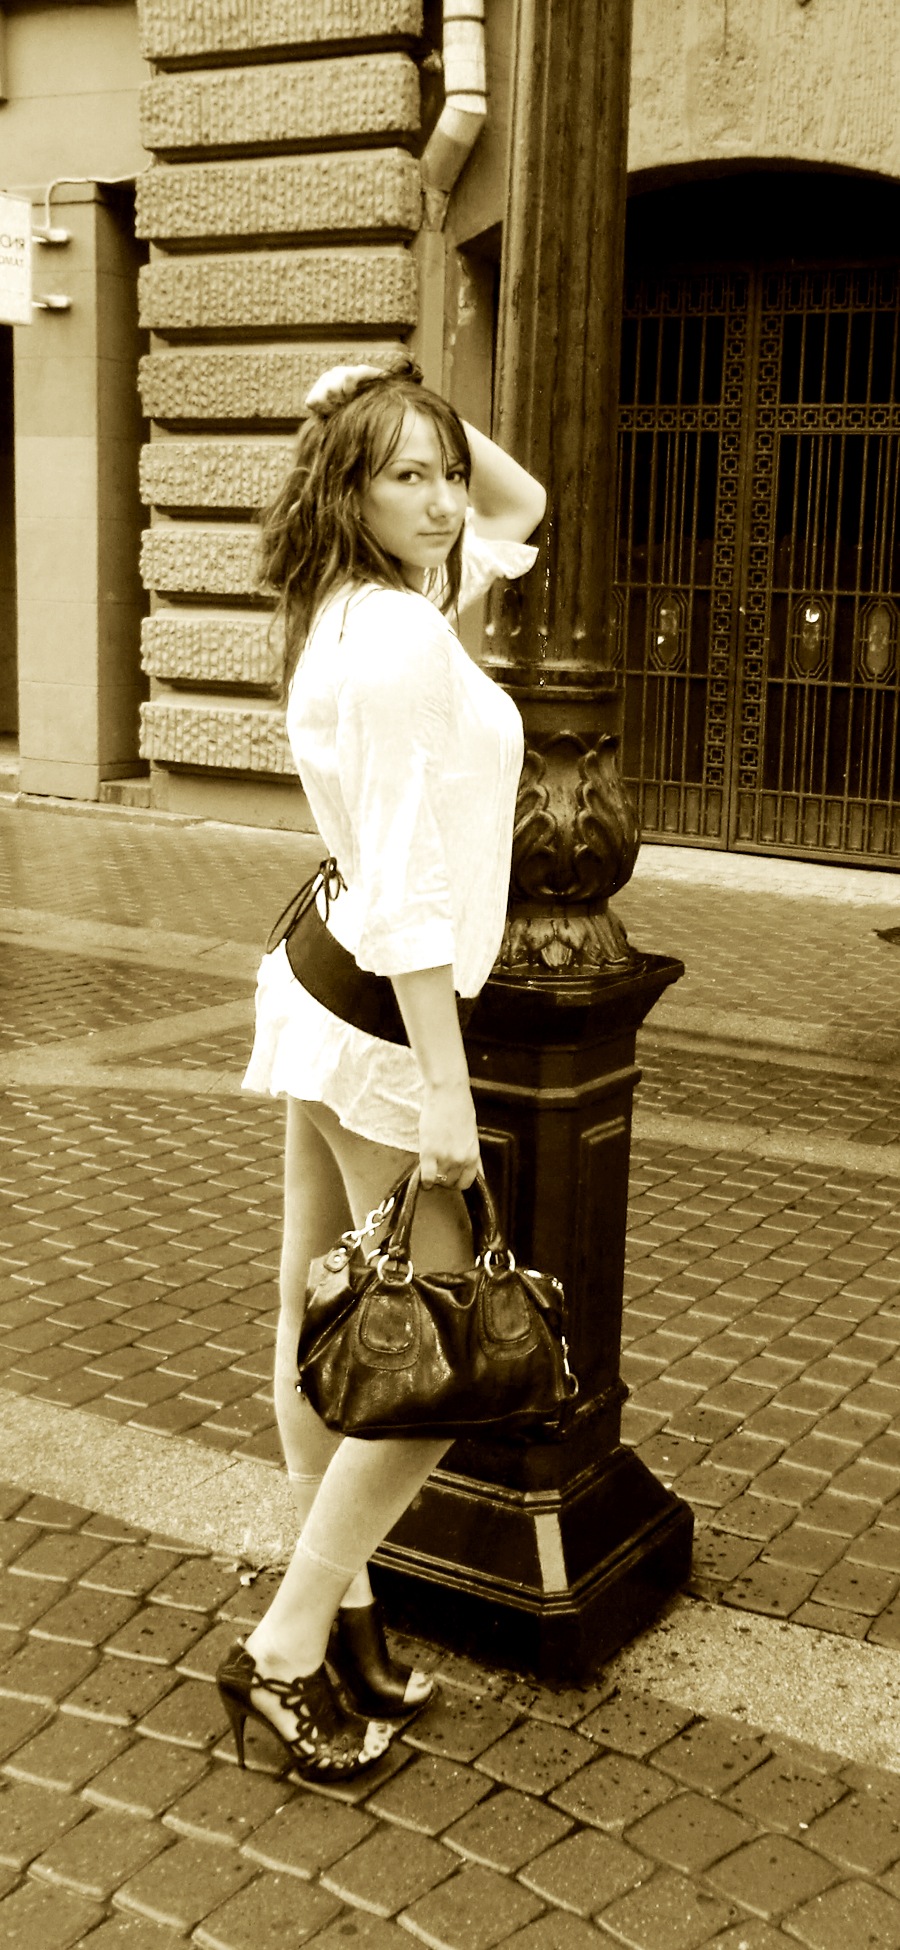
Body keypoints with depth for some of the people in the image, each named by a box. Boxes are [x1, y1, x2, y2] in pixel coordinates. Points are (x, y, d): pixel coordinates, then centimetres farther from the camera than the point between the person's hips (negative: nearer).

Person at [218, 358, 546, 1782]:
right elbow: (408, 883, -24)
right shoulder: (403, 638, -20)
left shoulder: (374, 609, 8)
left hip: (328, 986, 10)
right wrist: (443, 1087, -22)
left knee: (322, 1321, 15)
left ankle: (342, 1603, 30)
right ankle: (288, 1646, 10)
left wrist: (436, 418, 9)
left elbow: (521, 503, 24)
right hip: (382, 1014, -10)